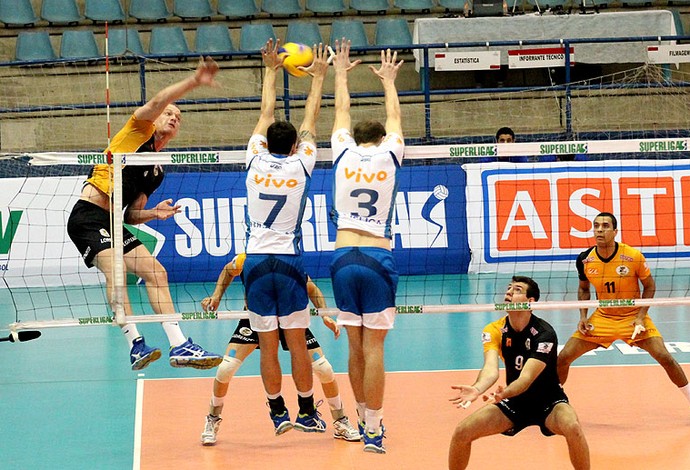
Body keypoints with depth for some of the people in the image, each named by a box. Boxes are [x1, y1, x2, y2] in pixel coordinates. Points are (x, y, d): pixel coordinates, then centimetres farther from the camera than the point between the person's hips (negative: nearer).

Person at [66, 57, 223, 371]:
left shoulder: (156, 171, 21)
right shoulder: (140, 129, 5)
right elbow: (157, 102, -17)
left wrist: (154, 213, 0)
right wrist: (193, 82, -28)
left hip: (114, 224, 9)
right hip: (88, 216, -9)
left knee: (155, 272, 0)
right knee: (115, 271, -26)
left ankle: (179, 346, -3)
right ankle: (136, 345, -35)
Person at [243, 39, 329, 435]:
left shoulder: (256, 162, 1)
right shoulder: (300, 166, -2)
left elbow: (266, 115, 15)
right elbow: (311, 120, 10)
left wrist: (271, 70, 25)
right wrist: (318, 78, 22)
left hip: (256, 262, 2)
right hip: (288, 260, -1)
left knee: (268, 345, 4)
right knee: (297, 343, 3)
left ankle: (278, 412, 9)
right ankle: (307, 413, 10)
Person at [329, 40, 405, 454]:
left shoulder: (345, 155, 7)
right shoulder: (388, 157, 4)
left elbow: (342, 112, 25)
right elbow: (395, 119, 24)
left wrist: (341, 73, 40)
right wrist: (389, 80, 41)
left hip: (344, 259, 2)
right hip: (378, 258, -2)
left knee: (356, 346, 10)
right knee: (373, 346, -4)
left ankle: (366, 421, 21)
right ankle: (372, 431, -6)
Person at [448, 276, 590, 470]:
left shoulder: (544, 334, -23)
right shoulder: (493, 331, -11)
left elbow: (526, 378, -33)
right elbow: (491, 369, -28)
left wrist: (505, 393, -55)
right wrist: (477, 388, -51)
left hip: (549, 402, -4)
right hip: (514, 403, 4)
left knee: (573, 428, -36)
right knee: (462, 432, -13)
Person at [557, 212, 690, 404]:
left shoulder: (634, 257, -19)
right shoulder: (584, 259, -10)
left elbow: (649, 286, -4)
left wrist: (641, 316, -14)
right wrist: (583, 316, -3)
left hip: (633, 317, -2)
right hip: (601, 318, 3)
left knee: (664, 357, -17)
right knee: (563, 357, -6)